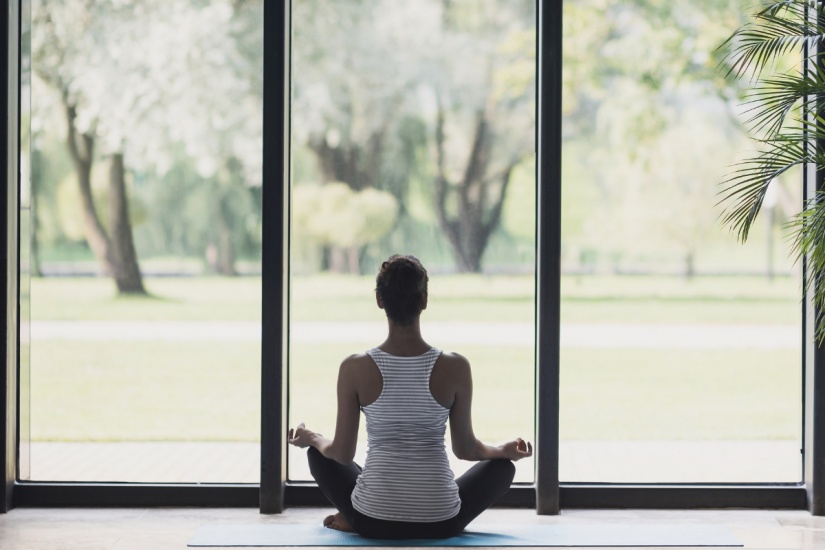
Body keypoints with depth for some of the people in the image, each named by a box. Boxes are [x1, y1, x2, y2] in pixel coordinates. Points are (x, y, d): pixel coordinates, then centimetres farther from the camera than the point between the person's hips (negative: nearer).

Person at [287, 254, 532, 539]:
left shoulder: (355, 368, -10)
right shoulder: (455, 367, -10)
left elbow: (342, 453, -1)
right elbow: (465, 449, 2)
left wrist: (310, 438, 22)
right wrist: (507, 450, 23)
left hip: (374, 520, 1)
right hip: (440, 522, -1)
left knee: (318, 452, 31)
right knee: (502, 466, 28)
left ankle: (356, 519, 13)